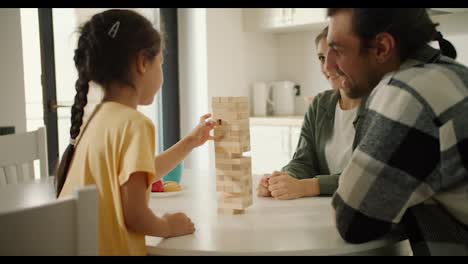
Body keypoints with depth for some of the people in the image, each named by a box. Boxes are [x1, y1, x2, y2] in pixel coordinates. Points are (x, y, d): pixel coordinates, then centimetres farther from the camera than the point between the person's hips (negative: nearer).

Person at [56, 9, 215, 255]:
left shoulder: (101, 117, 5)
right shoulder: (134, 124, -20)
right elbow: (135, 216, -22)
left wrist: (190, 142, 27)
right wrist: (168, 226, -1)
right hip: (108, 248, -8)